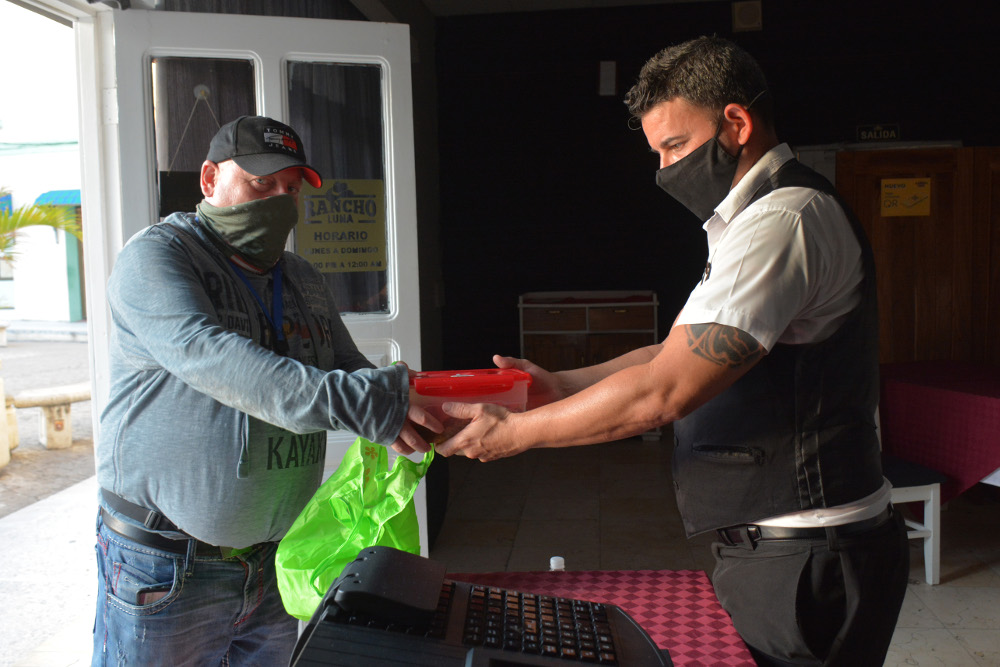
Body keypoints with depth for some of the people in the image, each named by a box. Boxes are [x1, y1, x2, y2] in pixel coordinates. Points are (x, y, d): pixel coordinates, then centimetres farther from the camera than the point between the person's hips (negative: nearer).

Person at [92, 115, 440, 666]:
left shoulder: (303, 281, 11)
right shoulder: (155, 257, -10)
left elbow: (352, 370, 15)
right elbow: (206, 355, -28)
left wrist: (417, 406, -9)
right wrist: (352, 402, -39)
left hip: (277, 556, 6)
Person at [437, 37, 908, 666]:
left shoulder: (786, 219, -20)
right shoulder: (753, 221, 15)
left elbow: (664, 392, -24)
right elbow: (681, 355, 17)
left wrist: (516, 432, -15)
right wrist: (564, 386, 7)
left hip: (804, 562, -10)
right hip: (777, 546, 10)